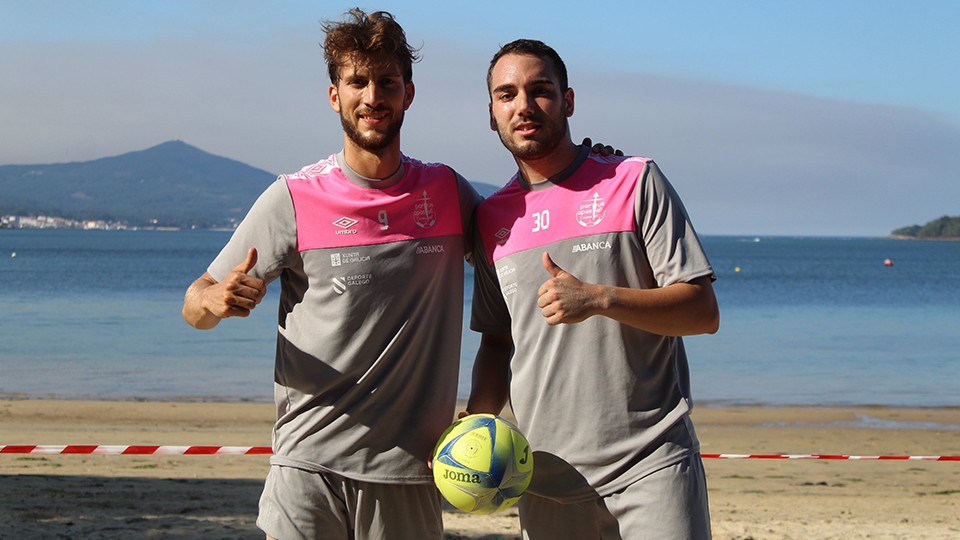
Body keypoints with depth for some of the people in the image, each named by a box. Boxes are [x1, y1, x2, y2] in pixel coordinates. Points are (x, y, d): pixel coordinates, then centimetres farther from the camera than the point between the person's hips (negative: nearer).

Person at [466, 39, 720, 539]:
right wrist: (476, 422, 1)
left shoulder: (634, 181, -1)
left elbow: (703, 313, -6)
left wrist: (599, 299, -20)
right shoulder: (492, 217, 11)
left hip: (650, 461, -3)